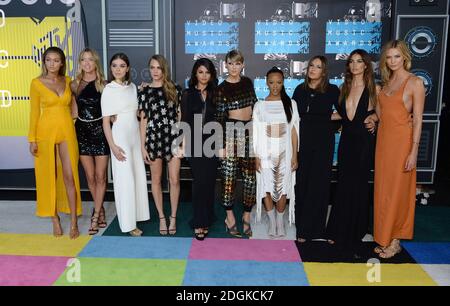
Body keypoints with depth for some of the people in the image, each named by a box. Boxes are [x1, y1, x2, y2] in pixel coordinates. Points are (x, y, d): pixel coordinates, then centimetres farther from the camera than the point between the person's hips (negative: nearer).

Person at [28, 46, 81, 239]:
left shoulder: (68, 81, 7)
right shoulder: (36, 83, -2)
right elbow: (34, 112, -1)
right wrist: (32, 139, -5)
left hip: (67, 132, 2)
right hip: (46, 132, -2)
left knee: (70, 176, 0)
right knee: (49, 177, 6)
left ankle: (74, 222, 8)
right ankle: (55, 220, 18)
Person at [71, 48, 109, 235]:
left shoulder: (103, 84, -2)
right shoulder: (75, 85, 5)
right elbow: (74, 113, 6)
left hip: (100, 131, -3)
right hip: (82, 132, 3)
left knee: (100, 176, 1)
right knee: (90, 177, 8)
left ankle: (95, 216, 10)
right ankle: (100, 211, 25)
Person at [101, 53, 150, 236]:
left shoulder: (132, 87, 9)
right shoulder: (108, 90, -5)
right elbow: (106, 121, -8)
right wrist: (113, 146, -14)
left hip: (136, 135, 5)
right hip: (120, 136, -5)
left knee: (139, 176, 8)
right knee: (125, 179, -2)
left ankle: (136, 213, 24)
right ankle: (128, 223, 8)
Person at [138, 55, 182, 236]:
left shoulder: (174, 89, 4)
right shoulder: (145, 91, 4)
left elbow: (180, 116, 7)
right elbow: (143, 119, 3)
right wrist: (142, 146, -1)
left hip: (173, 137, 0)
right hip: (153, 138, 1)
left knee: (174, 180, 1)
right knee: (156, 180, 8)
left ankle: (173, 217, 17)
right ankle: (162, 217, 23)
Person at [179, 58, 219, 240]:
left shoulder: (214, 94, 9)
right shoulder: (188, 95, 5)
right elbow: (184, 121, 3)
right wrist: (183, 144, -3)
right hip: (194, 143, -2)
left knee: (209, 182, 5)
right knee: (200, 181, -6)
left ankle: (206, 220, 19)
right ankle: (199, 223, 2)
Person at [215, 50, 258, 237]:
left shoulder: (248, 82, 10)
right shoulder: (222, 88, -3)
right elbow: (219, 118, -6)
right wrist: (221, 145, -10)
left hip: (250, 132, 4)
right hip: (231, 133, -4)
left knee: (250, 177, 5)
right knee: (229, 176, 1)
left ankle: (247, 215, 18)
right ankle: (230, 217, 15)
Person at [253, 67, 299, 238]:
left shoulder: (290, 104, 4)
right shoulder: (260, 105, 3)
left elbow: (294, 132, 3)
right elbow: (256, 134, 2)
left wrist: (295, 156, -1)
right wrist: (256, 157, -4)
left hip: (285, 153, 0)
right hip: (266, 153, 0)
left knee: (282, 187, 0)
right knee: (267, 187, -1)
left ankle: (280, 221, 18)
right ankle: (272, 221, 17)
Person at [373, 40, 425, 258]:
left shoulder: (415, 82, -7)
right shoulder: (386, 82, 12)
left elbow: (418, 119, -11)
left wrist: (414, 151, -15)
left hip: (401, 140, -6)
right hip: (383, 139, 6)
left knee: (397, 190, 1)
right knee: (383, 189, 9)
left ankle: (395, 241, 14)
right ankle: (384, 238, 21)